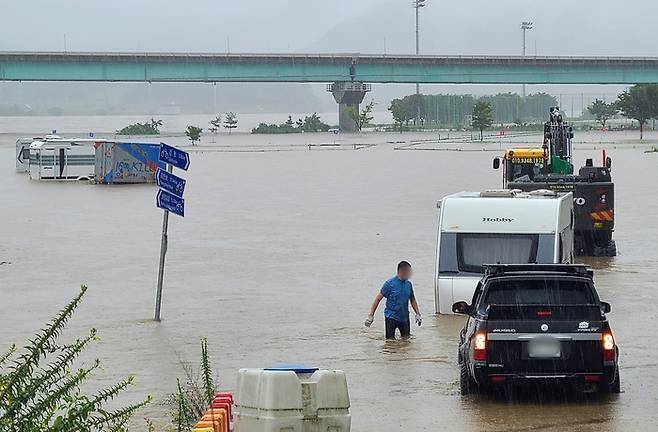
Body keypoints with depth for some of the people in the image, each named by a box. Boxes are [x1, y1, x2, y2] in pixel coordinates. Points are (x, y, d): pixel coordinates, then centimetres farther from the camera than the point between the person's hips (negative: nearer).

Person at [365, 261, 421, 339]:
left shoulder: (408, 284, 4)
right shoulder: (390, 283, -11)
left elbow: (412, 300, 18)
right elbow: (378, 298, -8)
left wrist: (418, 314, 11)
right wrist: (371, 315, -11)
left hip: (404, 317, 5)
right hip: (391, 317, -5)